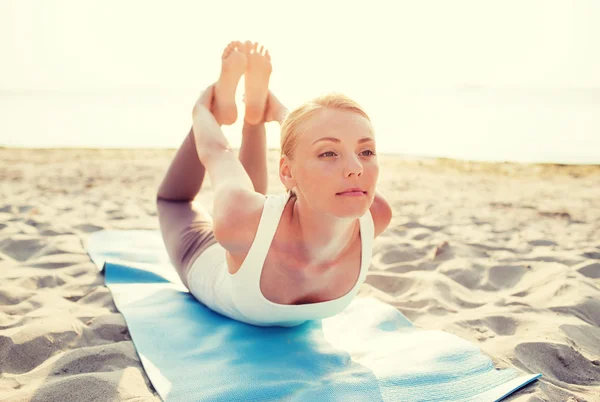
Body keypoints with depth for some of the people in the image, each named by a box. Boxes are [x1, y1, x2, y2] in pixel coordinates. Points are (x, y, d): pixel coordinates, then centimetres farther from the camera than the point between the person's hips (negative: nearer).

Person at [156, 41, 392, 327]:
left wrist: (280, 113, -1)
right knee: (174, 199, 30)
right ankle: (219, 101, 28)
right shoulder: (239, 220, -48)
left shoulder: (376, 217, -39)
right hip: (207, 263, -2)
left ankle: (256, 113, 39)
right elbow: (217, 157, -26)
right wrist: (201, 110, -5)